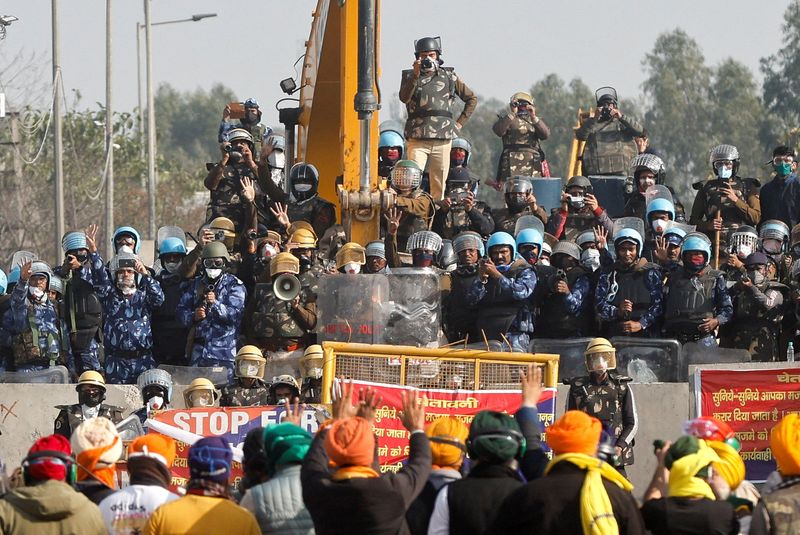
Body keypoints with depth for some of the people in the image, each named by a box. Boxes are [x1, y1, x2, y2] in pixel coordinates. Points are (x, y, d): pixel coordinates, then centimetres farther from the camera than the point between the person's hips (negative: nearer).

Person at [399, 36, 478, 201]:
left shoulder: (449, 76, 12)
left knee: (439, 186, 3)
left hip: (442, 139, 2)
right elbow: (404, 97, -12)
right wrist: (415, 75, -21)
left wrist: (460, 122, 11)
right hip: (417, 139, -2)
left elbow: (471, 99, 20)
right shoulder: (409, 76, 8)